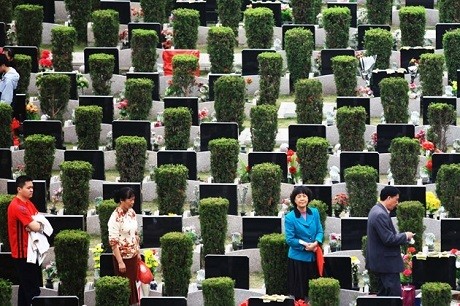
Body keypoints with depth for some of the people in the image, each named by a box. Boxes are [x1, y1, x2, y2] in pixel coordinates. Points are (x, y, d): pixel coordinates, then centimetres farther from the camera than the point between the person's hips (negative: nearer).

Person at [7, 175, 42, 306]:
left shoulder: (28, 203, 12)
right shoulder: (17, 206, -19)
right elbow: (35, 227, -24)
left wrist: (35, 224, -13)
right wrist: (40, 224, -3)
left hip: (30, 251, 10)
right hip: (23, 252, -10)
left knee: (25, 286, 15)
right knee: (32, 290, -8)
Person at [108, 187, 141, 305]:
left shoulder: (131, 212, 2)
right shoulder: (116, 217, -21)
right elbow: (113, 242, -21)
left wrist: (138, 252, 15)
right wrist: (120, 262, -21)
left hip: (133, 255, 7)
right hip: (122, 256, -7)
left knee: (133, 283, 14)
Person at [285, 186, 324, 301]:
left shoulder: (314, 212, 4)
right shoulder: (290, 217, -8)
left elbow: (320, 231, 7)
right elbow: (290, 239, -8)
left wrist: (316, 242, -13)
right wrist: (305, 245, -17)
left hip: (313, 257, 4)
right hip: (298, 258, -4)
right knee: (300, 295, 2)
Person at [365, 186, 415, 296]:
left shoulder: (377, 210, 11)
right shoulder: (380, 215, -22)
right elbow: (389, 239, -24)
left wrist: (402, 236, 11)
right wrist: (405, 236, -11)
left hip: (381, 261, 11)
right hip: (386, 263, -11)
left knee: (383, 293, 15)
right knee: (395, 294, -9)